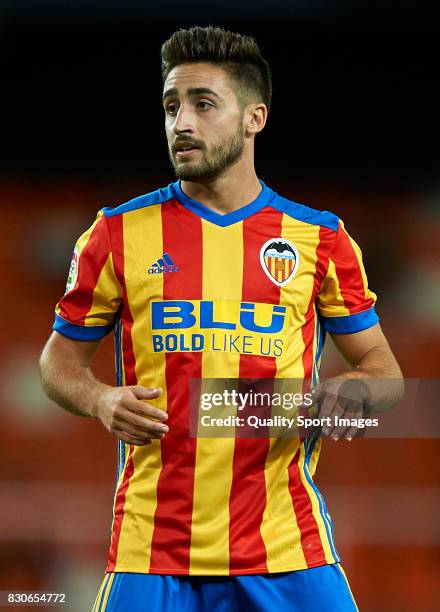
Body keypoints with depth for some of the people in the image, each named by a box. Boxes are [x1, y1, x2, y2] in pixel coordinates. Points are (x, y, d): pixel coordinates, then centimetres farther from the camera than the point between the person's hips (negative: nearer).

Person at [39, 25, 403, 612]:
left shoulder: (320, 239, 6)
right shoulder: (120, 234, 5)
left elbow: (381, 367, 12)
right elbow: (61, 358, 13)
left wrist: (346, 393, -11)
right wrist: (102, 401, -8)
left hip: (285, 542, 0)